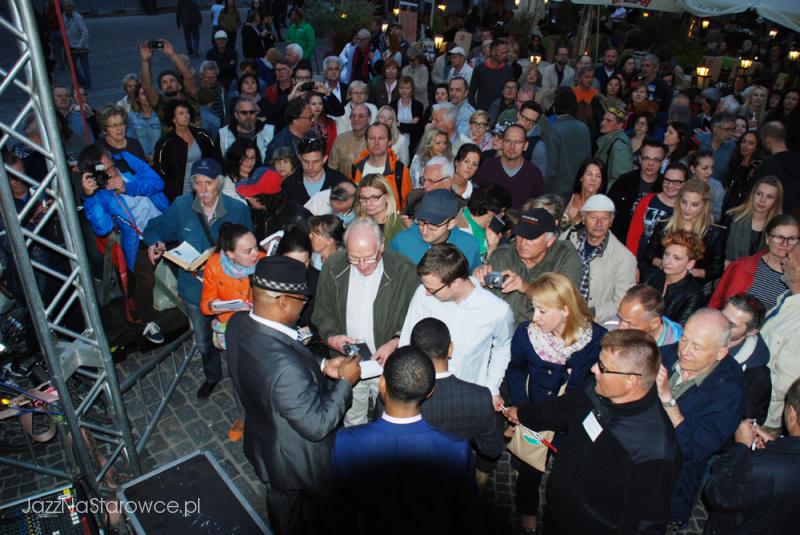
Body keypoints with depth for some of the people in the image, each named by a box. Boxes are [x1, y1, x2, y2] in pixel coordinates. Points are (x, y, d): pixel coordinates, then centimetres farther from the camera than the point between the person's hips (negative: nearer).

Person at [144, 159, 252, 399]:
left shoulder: (237, 209, -16)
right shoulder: (181, 206, -11)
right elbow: (156, 228, 3)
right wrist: (154, 242, -19)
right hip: (194, 287, 3)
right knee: (203, 341, 25)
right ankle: (212, 375, 54)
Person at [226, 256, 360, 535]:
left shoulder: (238, 324, -19)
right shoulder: (286, 367, -45)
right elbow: (317, 425, -31)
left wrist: (321, 366, -7)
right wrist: (345, 382, -20)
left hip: (263, 438, 7)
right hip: (297, 459, -7)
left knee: (281, 498, 35)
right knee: (318, 505, 28)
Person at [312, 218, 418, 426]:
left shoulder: (404, 271, -15)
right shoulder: (333, 267, -6)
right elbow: (322, 313, 5)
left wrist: (395, 343, -21)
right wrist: (332, 336, -14)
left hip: (388, 364, -2)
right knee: (352, 424, 19)